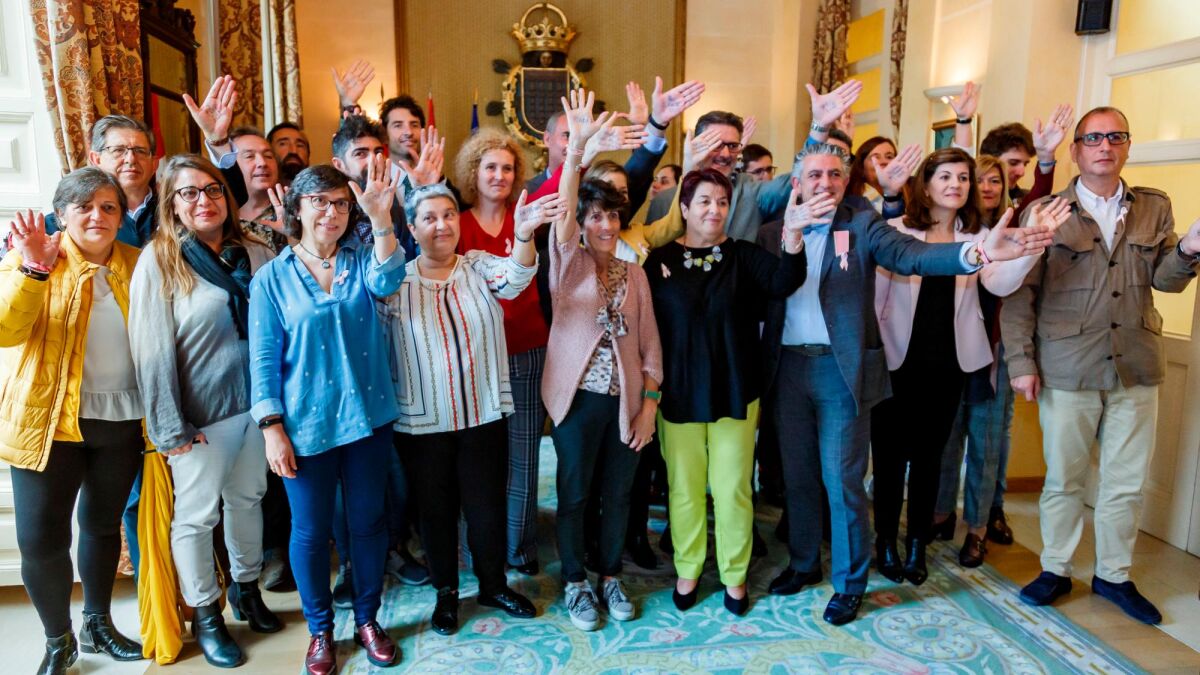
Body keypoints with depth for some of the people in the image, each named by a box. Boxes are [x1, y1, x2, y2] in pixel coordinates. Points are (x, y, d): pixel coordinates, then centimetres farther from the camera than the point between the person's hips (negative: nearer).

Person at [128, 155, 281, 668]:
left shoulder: (255, 254, 2)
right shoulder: (158, 262, -8)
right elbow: (152, 350, -11)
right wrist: (170, 428, -13)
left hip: (254, 402, 4)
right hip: (201, 414, -3)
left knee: (247, 498, 17)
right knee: (197, 514, 8)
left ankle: (246, 590, 37)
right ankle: (205, 615, 26)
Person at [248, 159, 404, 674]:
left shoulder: (361, 261, 2)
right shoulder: (273, 277, -2)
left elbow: (387, 282, -21)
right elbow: (264, 357, -4)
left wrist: (381, 219, -34)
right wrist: (272, 428, -9)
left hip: (367, 416, 2)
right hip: (306, 423, -1)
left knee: (369, 521, 13)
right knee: (310, 530, 11)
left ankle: (367, 620, 33)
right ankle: (320, 630, 32)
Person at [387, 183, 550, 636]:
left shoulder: (479, 267, -1)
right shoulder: (398, 281, -4)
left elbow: (514, 277, -20)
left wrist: (523, 236, -43)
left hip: (484, 415, 1)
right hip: (422, 423, -1)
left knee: (487, 503, 13)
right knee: (435, 508, 15)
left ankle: (494, 584, 36)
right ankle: (446, 591, 36)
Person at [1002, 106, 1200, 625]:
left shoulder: (1155, 208, 9)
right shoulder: (1045, 213, -2)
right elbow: (1018, 293, -5)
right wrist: (1021, 361, -10)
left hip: (1136, 368, 3)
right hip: (1067, 368, -3)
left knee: (1126, 481, 12)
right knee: (1063, 478, 9)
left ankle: (1114, 575, 30)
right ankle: (1055, 570, 26)